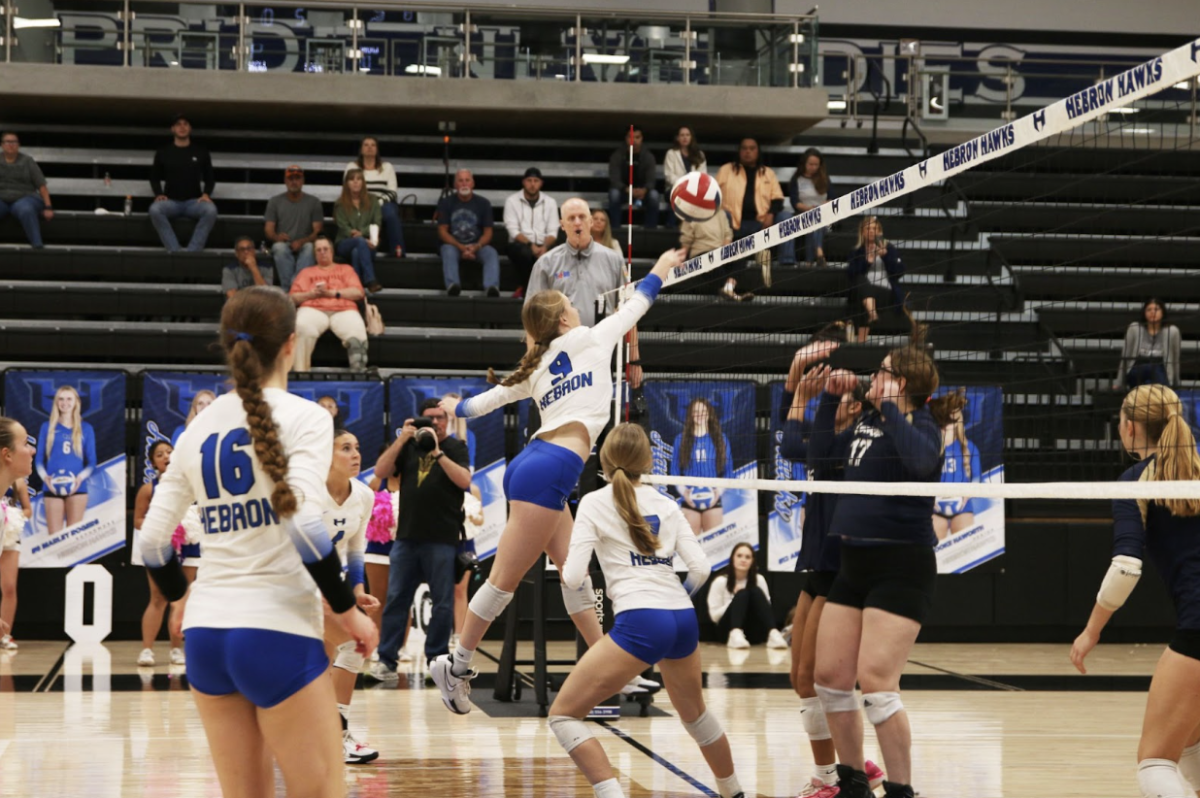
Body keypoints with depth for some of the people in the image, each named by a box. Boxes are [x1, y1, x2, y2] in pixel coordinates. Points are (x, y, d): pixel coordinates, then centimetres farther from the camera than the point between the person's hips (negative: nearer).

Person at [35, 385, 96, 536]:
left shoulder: (85, 429, 7)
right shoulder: (47, 427, 7)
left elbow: (91, 462, 6)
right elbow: (39, 459, 6)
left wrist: (80, 478, -13)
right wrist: (45, 477, -13)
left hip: (77, 488, 0)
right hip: (52, 488, 0)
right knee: (54, 535, -3)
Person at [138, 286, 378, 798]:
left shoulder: (199, 429, 10)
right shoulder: (304, 418, -6)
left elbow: (153, 539, 10)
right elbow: (304, 525, -19)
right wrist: (347, 610, -7)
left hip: (205, 632, 6)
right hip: (276, 631, -6)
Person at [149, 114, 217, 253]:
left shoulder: (201, 152, 11)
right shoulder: (163, 152, 11)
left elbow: (210, 178, 15)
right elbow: (155, 178, 16)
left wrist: (206, 194, -5)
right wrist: (158, 194, -4)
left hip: (194, 201, 0)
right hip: (171, 201, 0)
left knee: (211, 210, -35)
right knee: (155, 209, -35)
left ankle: (193, 251, -35)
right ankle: (174, 251, -37)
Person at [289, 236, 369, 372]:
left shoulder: (345, 269, 27)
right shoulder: (306, 272, 29)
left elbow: (358, 292, 10)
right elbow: (294, 297, 17)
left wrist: (331, 293, -1)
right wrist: (312, 294, -3)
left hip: (344, 311, 0)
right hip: (314, 310, 0)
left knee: (357, 334, -37)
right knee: (302, 328, -39)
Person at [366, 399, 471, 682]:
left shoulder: (456, 448, 4)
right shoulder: (408, 445, 13)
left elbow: (464, 481, -12)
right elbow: (381, 470, 1)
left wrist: (437, 452, -18)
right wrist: (401, 440, -9)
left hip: (442, 538, -3)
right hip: (407, 535, 3)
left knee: (443, 602, 0)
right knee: (396, 599, 1)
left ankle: (437, 658, 9)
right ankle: (386, 658, 4)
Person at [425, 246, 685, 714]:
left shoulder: (537, 367, 19)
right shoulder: (588, 340, 4)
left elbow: (489, 398, 28)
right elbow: (635, 305, 18)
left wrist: (457, 409, 49)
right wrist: (661, 269, 34)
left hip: (536, 466, 9)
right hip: (548, 471, -9)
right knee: (505, 578, -6)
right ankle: (456, 667, -3)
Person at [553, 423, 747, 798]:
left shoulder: (594, 503, 2)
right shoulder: (665, 504, 14)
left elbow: (573, 578, -5)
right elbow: (700, 568, 7)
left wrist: (569, 575, 18)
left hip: (640, 622, -6)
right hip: (684, 620, 6)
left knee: (563, 714, 0)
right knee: (693, 711, 32)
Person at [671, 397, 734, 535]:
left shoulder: (720, 439, 8)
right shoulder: (681, 439, 7)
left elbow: (728, 472, 7)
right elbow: (675, 471, 5)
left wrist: (719, 491, -9)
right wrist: (684, 491, -11)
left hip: (713, 500, 0)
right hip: (689, 501, 0)